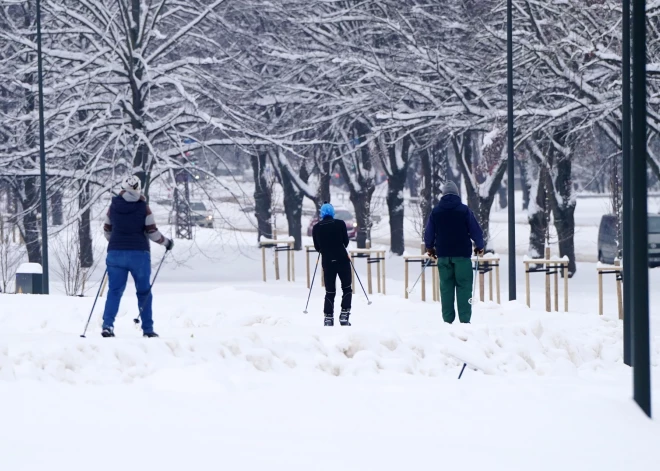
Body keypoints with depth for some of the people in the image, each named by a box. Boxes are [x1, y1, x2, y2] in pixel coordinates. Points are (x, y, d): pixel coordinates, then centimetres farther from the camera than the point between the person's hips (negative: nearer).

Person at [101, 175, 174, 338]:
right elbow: (152, 232, -7)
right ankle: (147, 329, 12)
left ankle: (107, 325, -16)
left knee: (114, 290, 2)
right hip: (139, 253, -2)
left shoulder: (113, 207, 3)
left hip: (116, 253, 2)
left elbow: (107, 231, 14)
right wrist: (166, 242, 11)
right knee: (144, 292, 10)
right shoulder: (143, 208, -7)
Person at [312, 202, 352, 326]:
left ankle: (328, 318, 2)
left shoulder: (316, 228, 1)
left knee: (330, 291, 9)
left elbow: (317, 247, 5)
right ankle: (344, 315, -2)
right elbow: (346, 241, 0)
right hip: (342, 259, -2)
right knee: (347, 288, 10)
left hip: (327, 261, 2)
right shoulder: (340, 224, -5)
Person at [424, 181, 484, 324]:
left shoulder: (436, 211, 4)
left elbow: (429, 233, 11)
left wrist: (430, 247, 29)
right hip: (462, 254, -3)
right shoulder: (464, 210, -5)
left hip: (443, 255, 3)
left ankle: (447, 319, 3)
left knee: (446, 287, 6)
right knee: (464, 286, -2)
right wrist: (479, 246, 14)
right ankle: (465, 319, -9)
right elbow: (476, 230, -3)